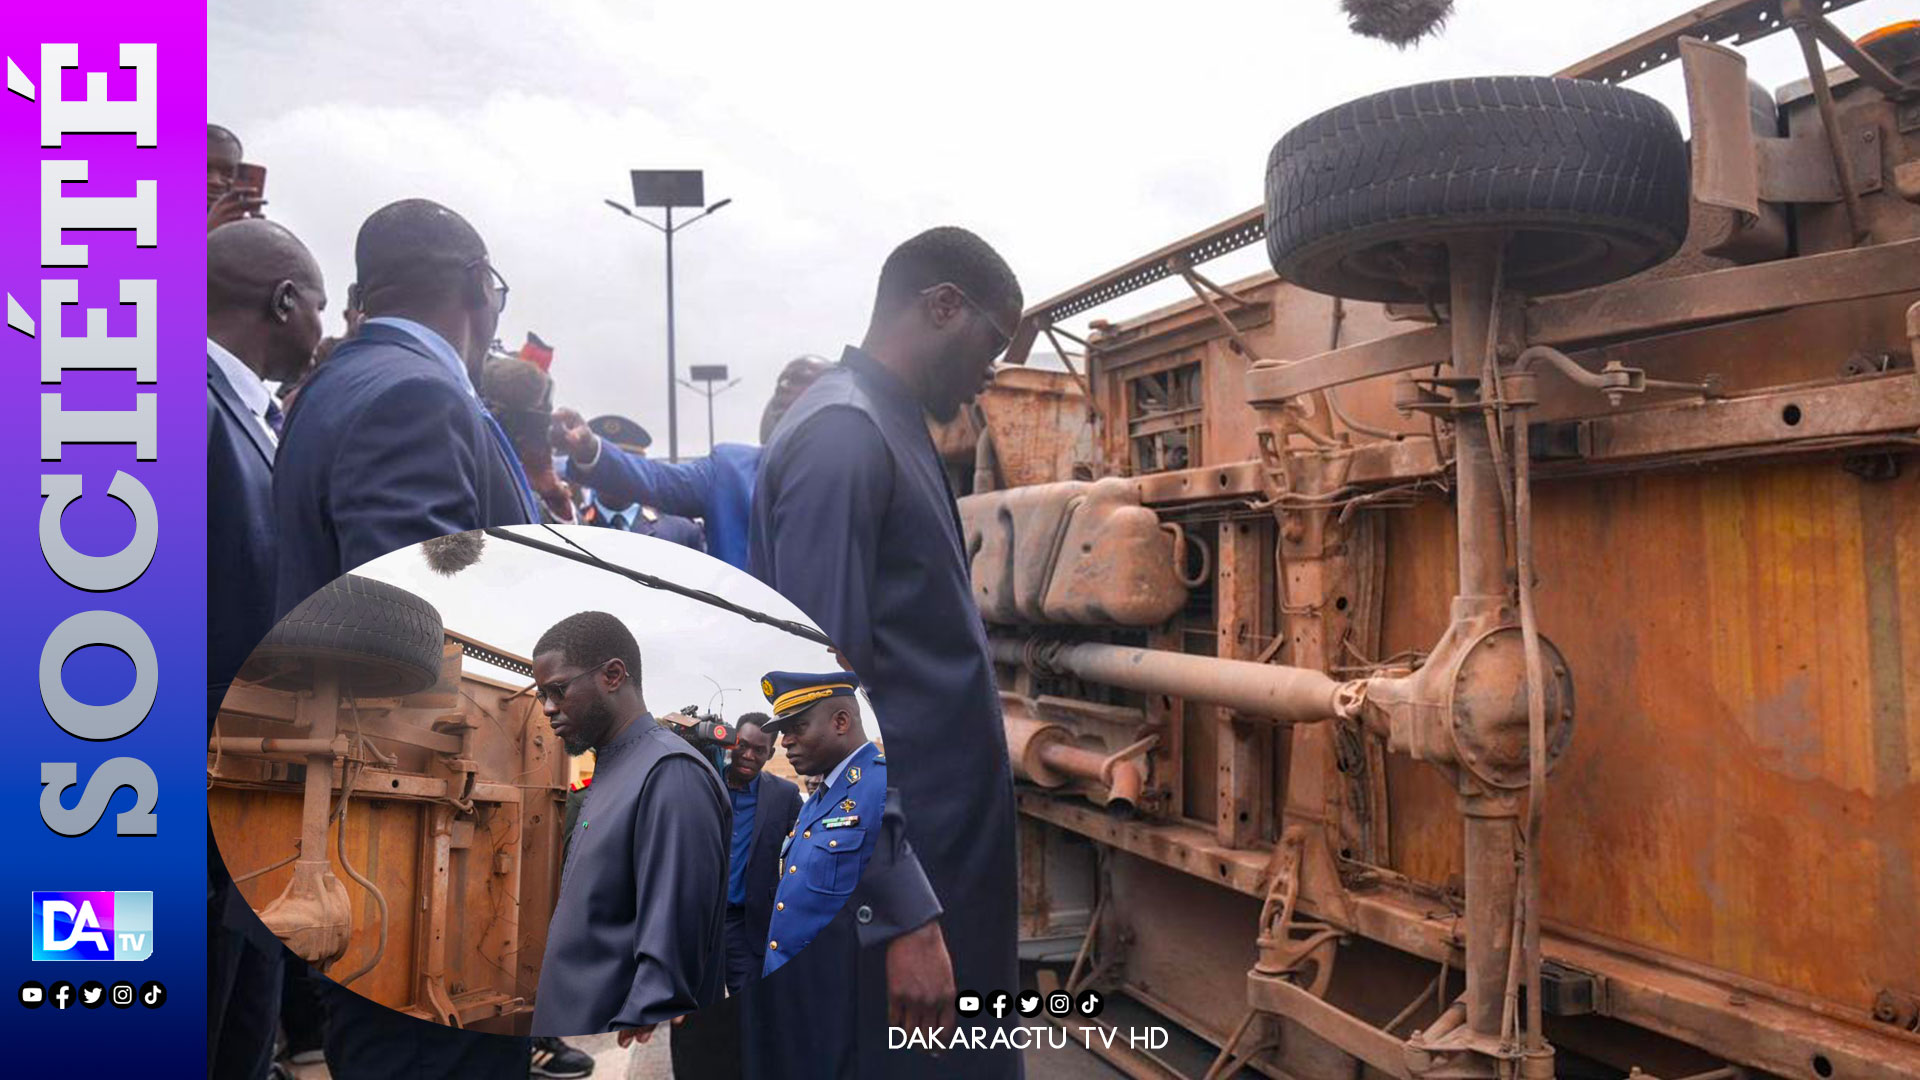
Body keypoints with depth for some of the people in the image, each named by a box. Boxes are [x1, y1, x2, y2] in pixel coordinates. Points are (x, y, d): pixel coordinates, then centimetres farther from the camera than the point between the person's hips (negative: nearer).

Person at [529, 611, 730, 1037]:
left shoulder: (671, 774, -17)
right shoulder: (607, 773, 12)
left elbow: (672, 954, -23)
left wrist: (632, 1034, -24)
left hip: (615, 1032, -8)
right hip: (571, 1026, 8)